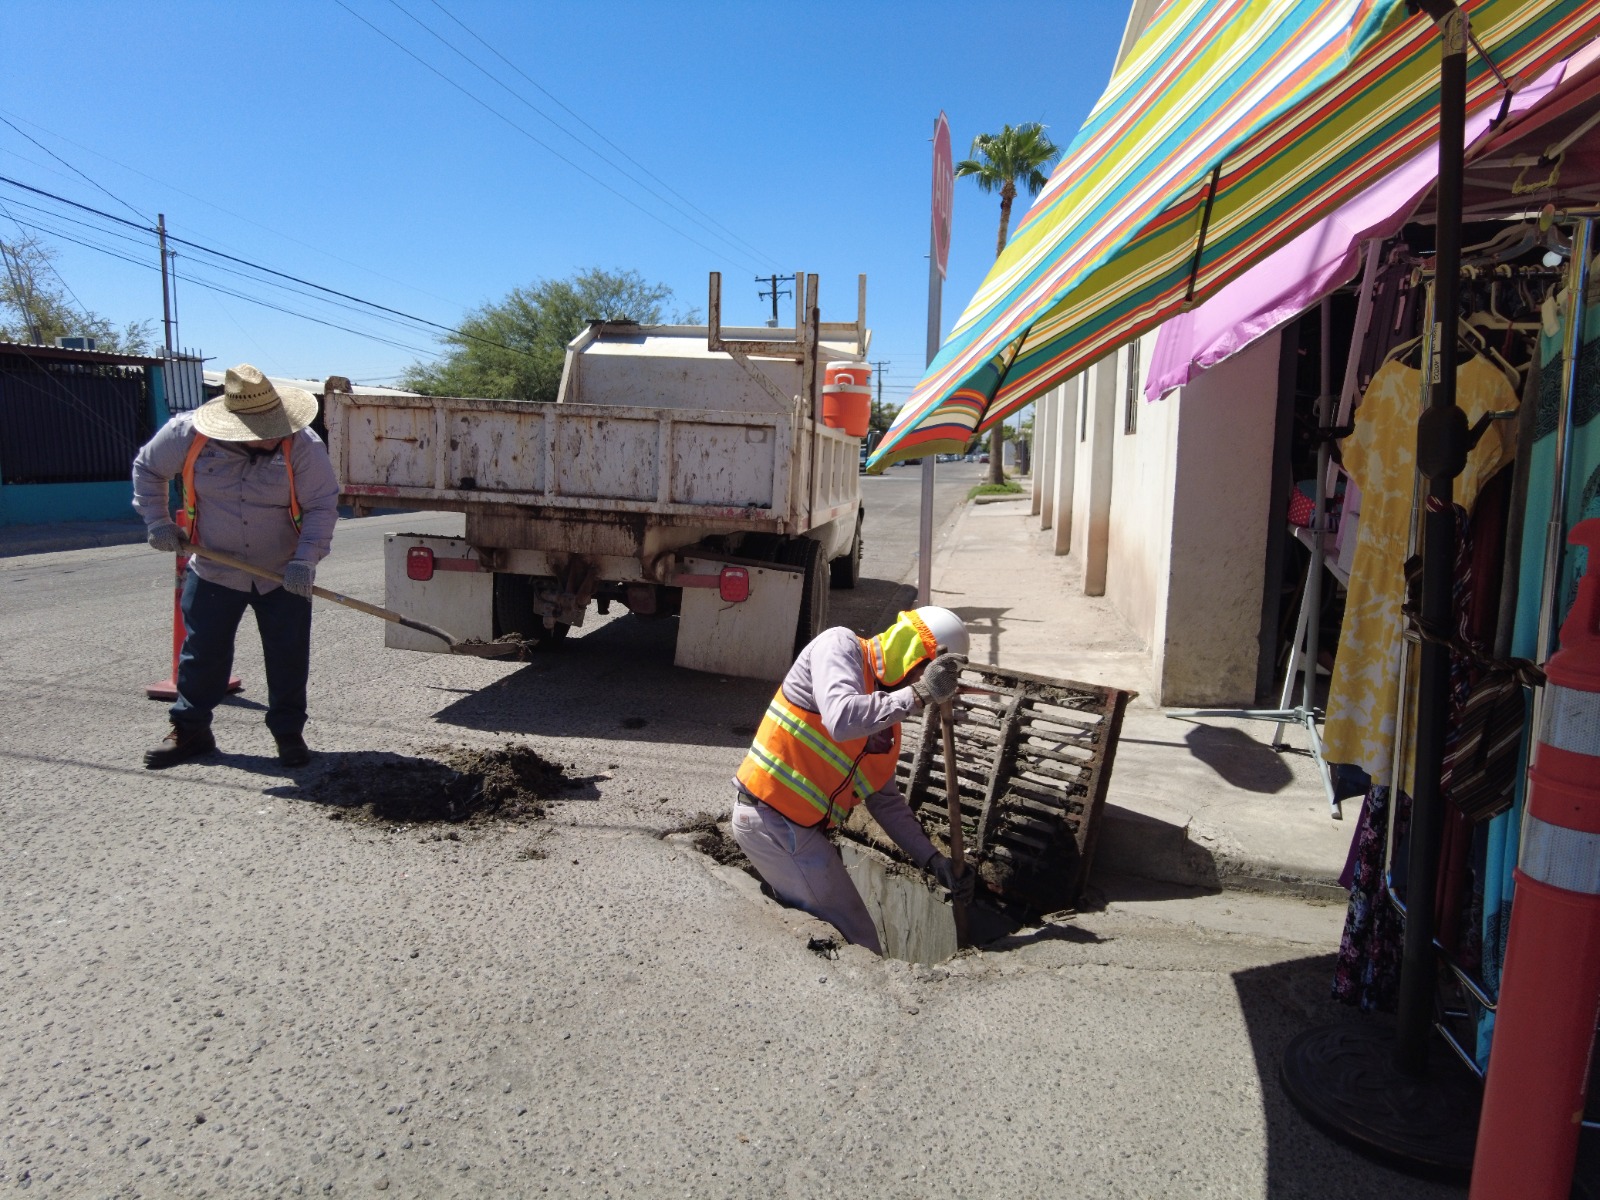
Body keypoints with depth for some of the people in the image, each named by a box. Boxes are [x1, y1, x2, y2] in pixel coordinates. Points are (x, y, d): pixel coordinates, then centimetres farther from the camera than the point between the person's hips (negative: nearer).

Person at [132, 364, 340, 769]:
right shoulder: (187, 434, -13)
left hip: (284, 576, -1)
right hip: (214, 573, 1)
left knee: (288, 657, 2)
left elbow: (322, 506, -16)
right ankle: (189, 729, 24)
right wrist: (157, 522, -2)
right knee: (202, 653, 8)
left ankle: (288, 732, 18)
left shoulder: (303, 445, -18)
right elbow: (147, 468, 6)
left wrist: (306, 559, -28)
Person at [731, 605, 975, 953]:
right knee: (858, 945, -3)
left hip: (801, 826, 9)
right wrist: (919, 694, -25)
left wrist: (934, 861, 6)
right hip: (774, 820, -9)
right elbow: (842, 720, -31)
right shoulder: (839, 644, -11)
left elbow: (885, 799, 14)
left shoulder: (886, 712, 11)